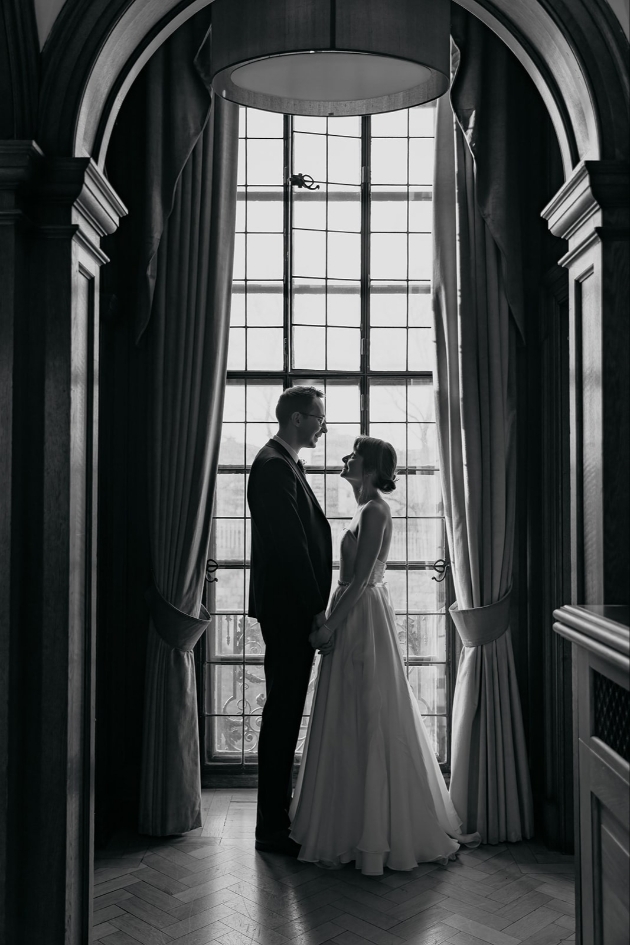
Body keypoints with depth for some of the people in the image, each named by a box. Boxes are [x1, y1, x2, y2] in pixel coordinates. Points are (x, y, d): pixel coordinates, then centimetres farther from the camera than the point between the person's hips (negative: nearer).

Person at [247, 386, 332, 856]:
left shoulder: (284, 464, 19)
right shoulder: (274, 465, -14)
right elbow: (291, 545, -20)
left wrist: (316, 606, 16)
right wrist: (316, 607, -17)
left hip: (294, 610, 11)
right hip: (289, 609, -11)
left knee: (285, 714, 15)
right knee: (283, 715, -3)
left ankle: (277, 818, 26)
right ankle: (273, 829, 7)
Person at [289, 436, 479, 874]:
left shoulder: (375, 510, -15)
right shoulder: (369, 509, 14)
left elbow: (361, 578, -20)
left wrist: (331, 625, -18)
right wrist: (333, 622, 16)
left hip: (363, 620, -10)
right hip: (358, 619, 10)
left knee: (366, 722, -2)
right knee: (359, 722, 15)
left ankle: (371, 834, 9)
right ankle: (366, 824, 27)